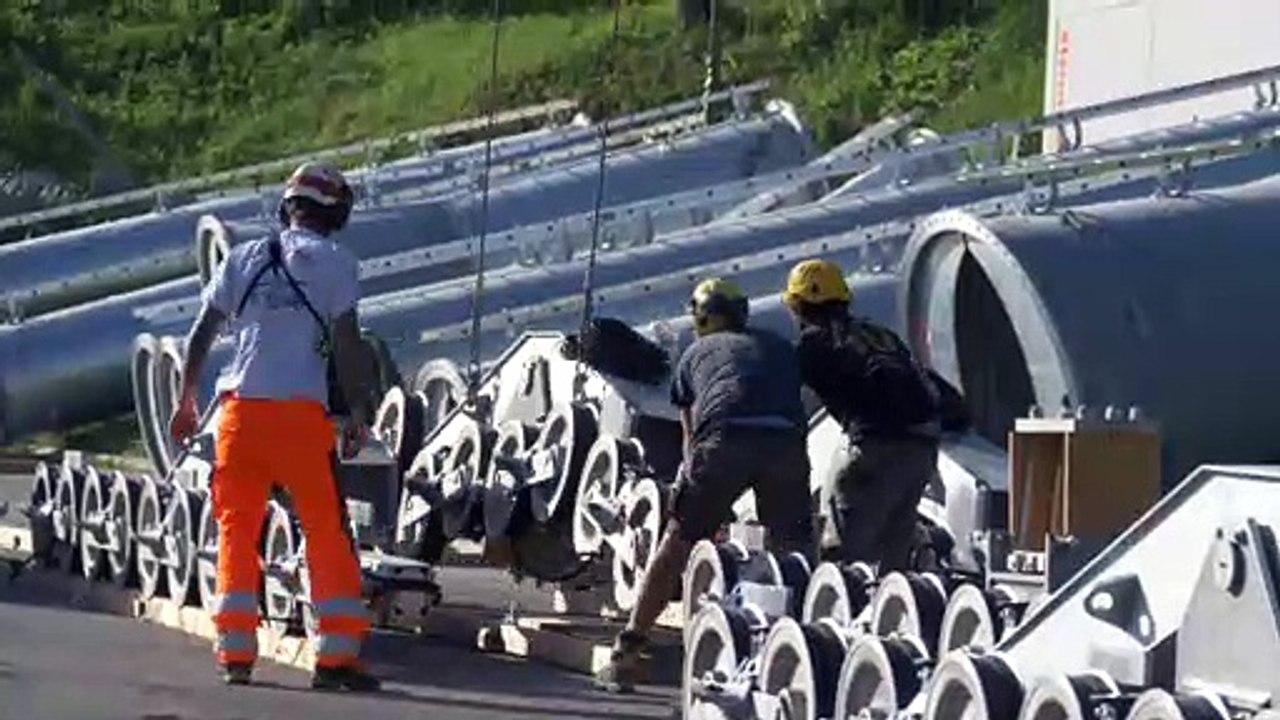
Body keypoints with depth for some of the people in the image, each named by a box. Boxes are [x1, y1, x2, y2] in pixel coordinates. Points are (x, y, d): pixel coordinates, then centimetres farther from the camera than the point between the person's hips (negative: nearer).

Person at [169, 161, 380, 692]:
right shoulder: (335, 262, 3)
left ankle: (235, 654, 10)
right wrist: (356, 413, -1)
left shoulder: (243, 258, 13)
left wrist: (186, 402, 20)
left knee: (237, 529, 11)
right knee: (328, 532, 3)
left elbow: (201, 334, 12)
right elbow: (345, 343, -5)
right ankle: (337, 655, 1)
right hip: (301, 411, -3)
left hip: (240, 409, 3)